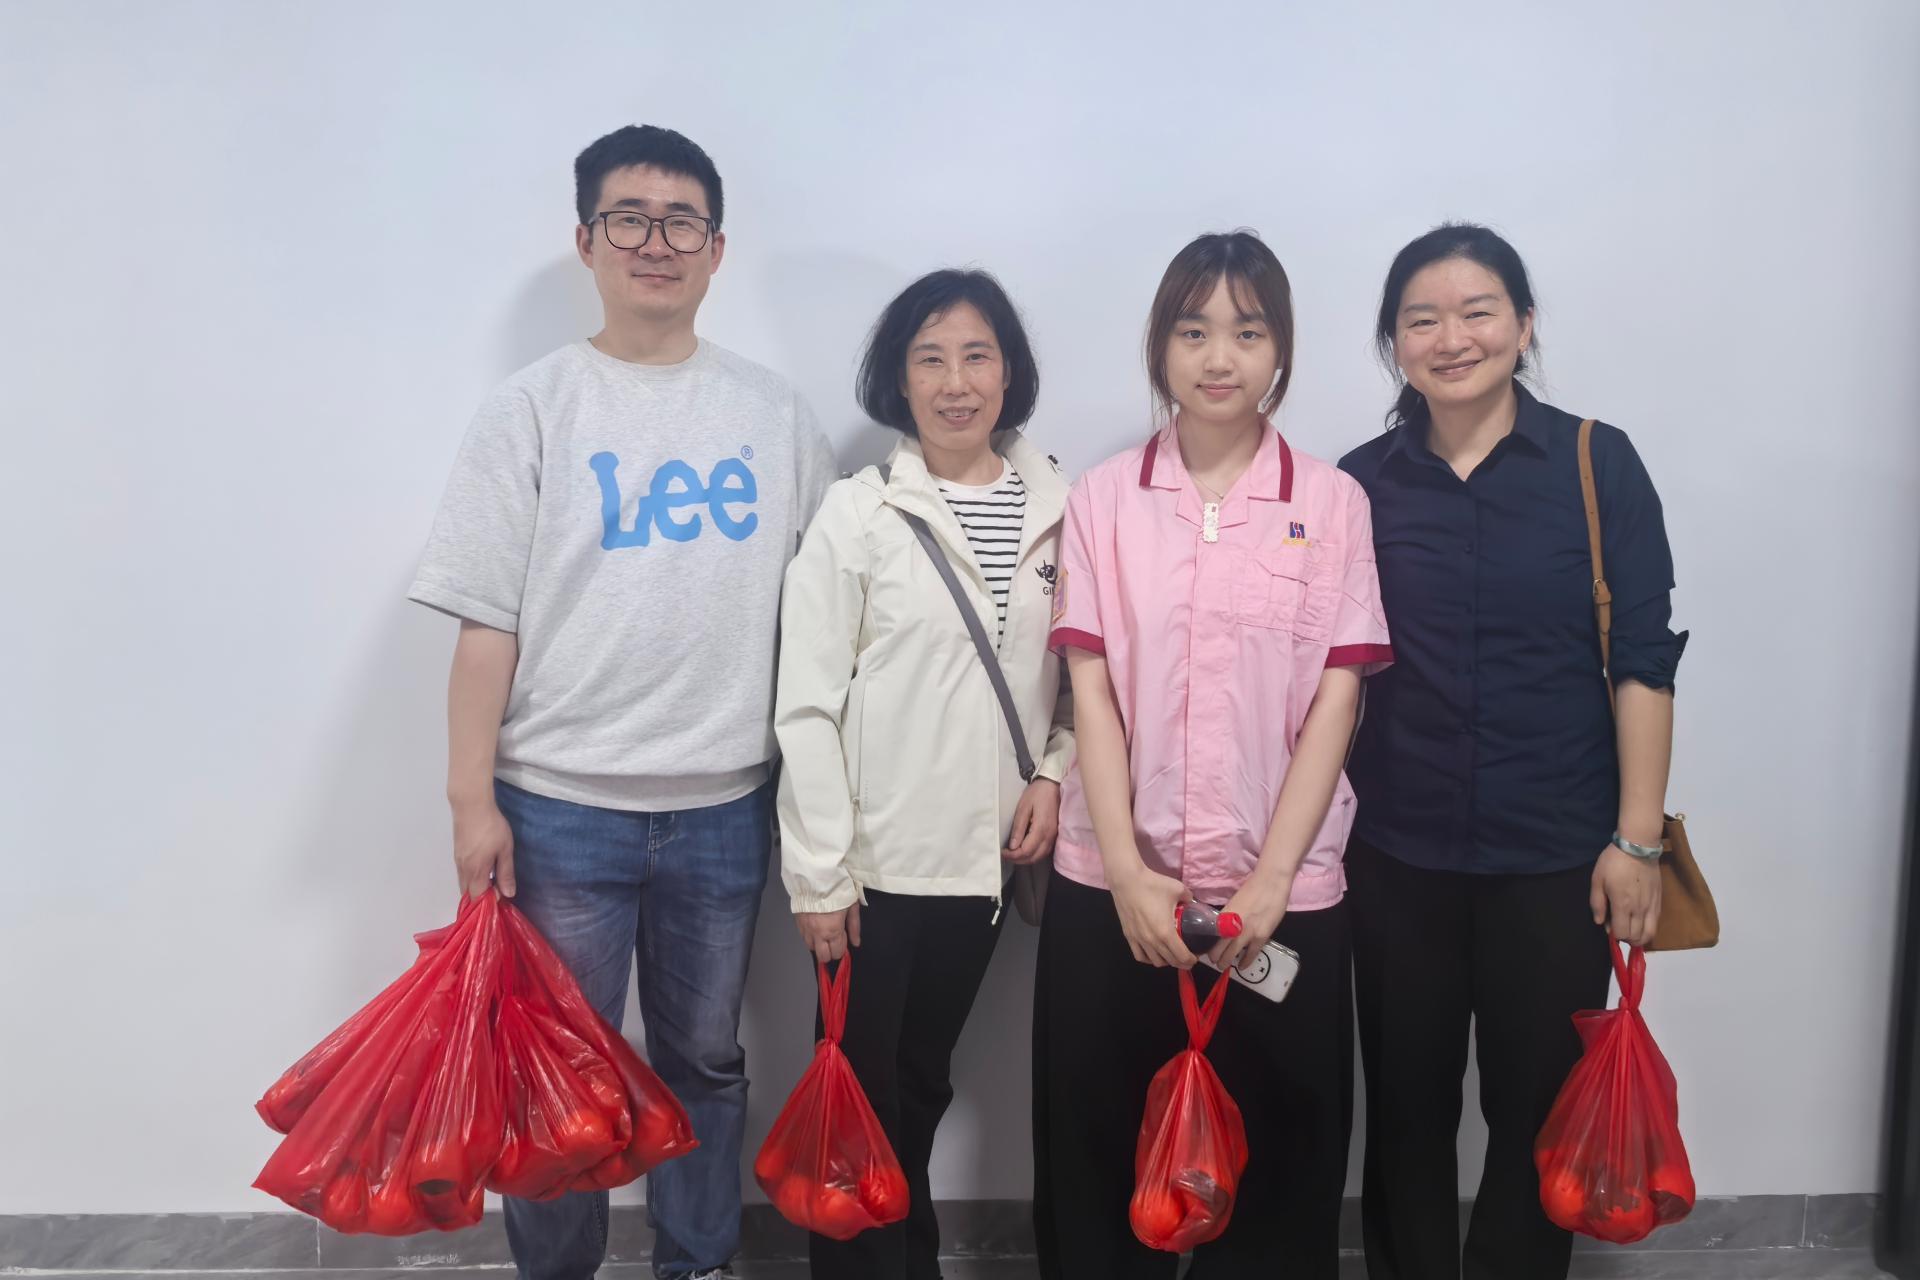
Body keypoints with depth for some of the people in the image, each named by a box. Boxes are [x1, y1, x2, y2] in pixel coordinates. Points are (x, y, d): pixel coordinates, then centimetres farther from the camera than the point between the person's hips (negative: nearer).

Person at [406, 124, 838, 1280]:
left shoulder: (776, 413, 4)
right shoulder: (535, 407, -2)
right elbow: (487, 620, -4)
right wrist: (472, 801, -7)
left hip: (725, 802, 2)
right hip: (561, 804, -2)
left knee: (706, 1060, 16)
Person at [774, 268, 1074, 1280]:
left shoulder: (1059, 508, 2)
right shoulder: (858, 513, -7)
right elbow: (807, 704, -9)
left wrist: (1054, 775, -5)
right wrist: (818, 873, -12)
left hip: (985, 854, 3)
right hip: (875, 859, -3)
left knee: (925, 1081, 18)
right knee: (861, 1090, 6)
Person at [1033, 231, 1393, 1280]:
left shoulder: (1330, 502, 1)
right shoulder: (1104, 496, 3)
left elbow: (1334, 702, -3)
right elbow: (1091, 691, -1)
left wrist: (1268, 881, -10)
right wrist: (1127, 871, -9)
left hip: (1282, 891, 0)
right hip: (1112, 884, 1)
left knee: (1275, 1166, 10)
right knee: (1097, 1159, 10)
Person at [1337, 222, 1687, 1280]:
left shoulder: (1597, 464, -4)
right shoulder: (1360, 483, 1)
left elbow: (1643, 661, -4)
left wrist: (1637, 839, -7)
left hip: (1557, 857, -1)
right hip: (1397, 855, 1)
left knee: (1539, 1110, 11)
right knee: (1407, 1107, 13)